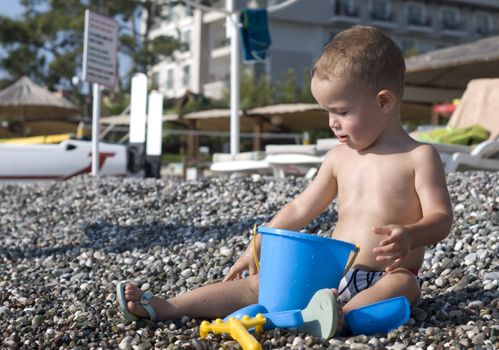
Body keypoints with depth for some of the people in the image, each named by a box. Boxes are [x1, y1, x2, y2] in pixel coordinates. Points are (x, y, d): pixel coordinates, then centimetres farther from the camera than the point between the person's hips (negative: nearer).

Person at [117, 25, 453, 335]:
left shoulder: (418, 156, -4)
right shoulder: (339, 158, 11)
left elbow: (441, 217, -11)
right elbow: (299, 209, 17)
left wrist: (410, 235, -32)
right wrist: (257, 247, 14)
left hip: (386, 278, -4)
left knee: (403, 287, -38)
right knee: (257, 284, -8)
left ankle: (341, 316, -66)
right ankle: (167, 306, -14)